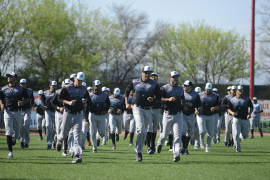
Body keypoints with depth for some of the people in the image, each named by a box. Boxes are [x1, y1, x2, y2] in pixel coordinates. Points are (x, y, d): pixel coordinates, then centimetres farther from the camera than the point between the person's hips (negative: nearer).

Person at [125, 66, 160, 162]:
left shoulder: (154, 84, 3)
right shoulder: (135, 82, 3)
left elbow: (159, 97, 8)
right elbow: (127, 91, 18)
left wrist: (153, 99, -13)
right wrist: (127, 103, 8)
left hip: (148, 110, 2)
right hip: (137, 108, -2)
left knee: (144, 132, 10)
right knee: (141, 129, -19)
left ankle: (139, 151, 25)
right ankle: (138, 151, -14)